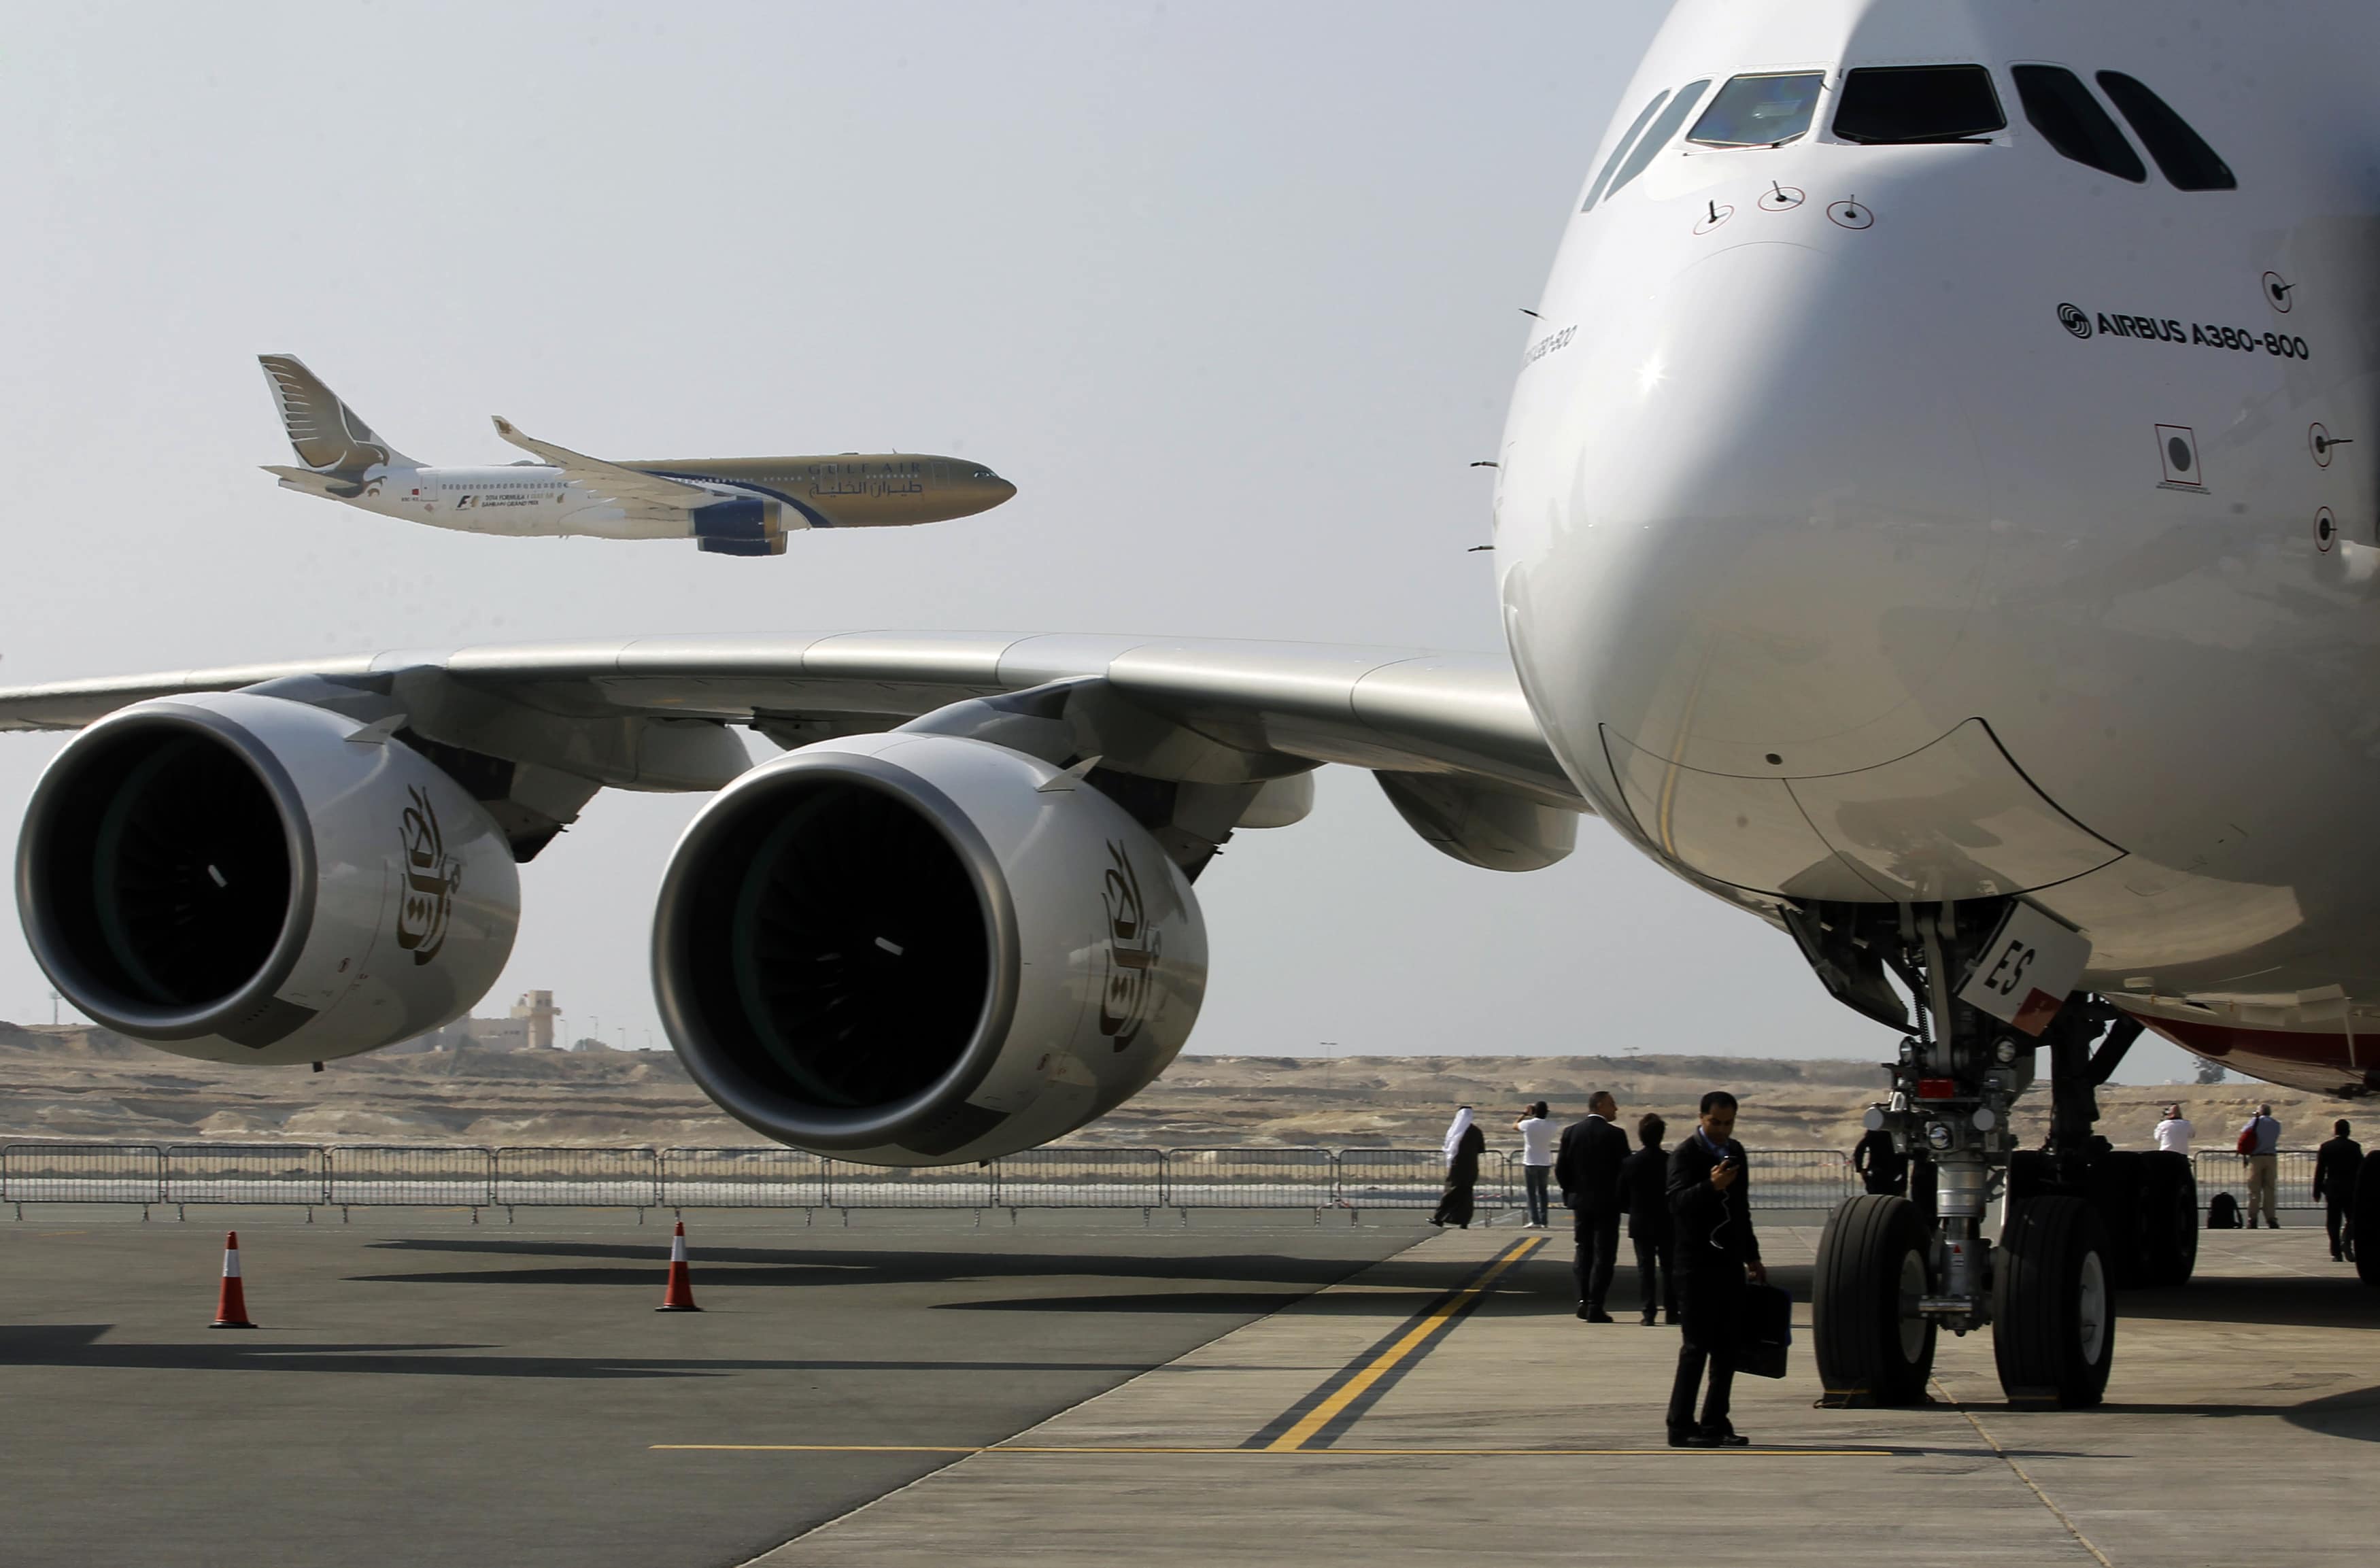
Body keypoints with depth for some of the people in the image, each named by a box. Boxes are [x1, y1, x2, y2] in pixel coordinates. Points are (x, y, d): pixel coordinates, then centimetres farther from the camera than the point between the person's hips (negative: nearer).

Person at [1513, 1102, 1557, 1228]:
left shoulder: (1528, 1124, -13)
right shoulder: (1551, 1126, -5)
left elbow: (1514, 1126, 7)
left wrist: (1524, 1114, 18)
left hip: (1530, 1163, -3)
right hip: (1545, 1163, 3)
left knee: (1532, 1193, 1)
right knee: (1542, 1192, 13)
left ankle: (1535, 1221, -7)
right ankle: (1543, 1221, 11)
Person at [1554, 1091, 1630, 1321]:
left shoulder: (1571, 1132, 1)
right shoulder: (1615, 1135, -12)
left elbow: (1561, 1170, 1)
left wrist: (1571, 1193, 14)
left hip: (1580, 1201, 4)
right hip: (1607, 1203, -4)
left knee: (1584, 1253, 16)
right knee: (1603, 1256, 0)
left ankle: (1584, 1302, 11)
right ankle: (1595, 1307, -4)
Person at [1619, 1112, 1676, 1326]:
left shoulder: (1629, 1163, -7)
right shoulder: (1672, 1162, -10)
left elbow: (1622, 1196, -2)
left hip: (1641, 1224, 0)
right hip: (1667, 1224, 0)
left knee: (1645, 1268, 3)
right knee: (1669, 1268, 11)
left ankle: (1648, 1312, -3)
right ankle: (1671, 1310, 12)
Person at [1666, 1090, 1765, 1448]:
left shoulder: (1735, 1152, 15)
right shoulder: (1686, 1153, -9)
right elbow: (1677, 1203, -23)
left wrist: (1752, 1256, 27)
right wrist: (1711, 1186, -38)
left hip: (1730, 1263, 7)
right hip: (1697, 1266, -7)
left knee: (1727, 1348, 6)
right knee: (1697, 1345, -9)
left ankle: (1715, 1423, 12)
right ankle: (1681, 1426, -6)